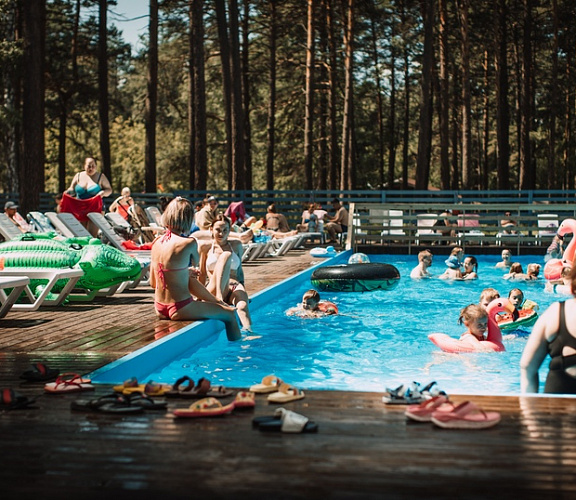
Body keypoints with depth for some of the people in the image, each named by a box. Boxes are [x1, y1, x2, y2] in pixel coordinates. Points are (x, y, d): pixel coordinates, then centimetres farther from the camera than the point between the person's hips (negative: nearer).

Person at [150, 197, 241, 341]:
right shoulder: (189, 243, -18)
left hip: (160, 309, 8)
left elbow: (152, 282, 9)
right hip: (179, 309, -8)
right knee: (230, 314, 9)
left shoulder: (157, 242, 1)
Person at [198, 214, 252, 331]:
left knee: (242, 306, -37)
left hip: (235, 286, 2)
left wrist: (242, 287, 12)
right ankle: (219, 296, -46)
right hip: (214, 289, -2)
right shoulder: (205, 246, 10)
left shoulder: (236, 245, 18)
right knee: (226, 255, -28)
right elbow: (203, 274, 12)